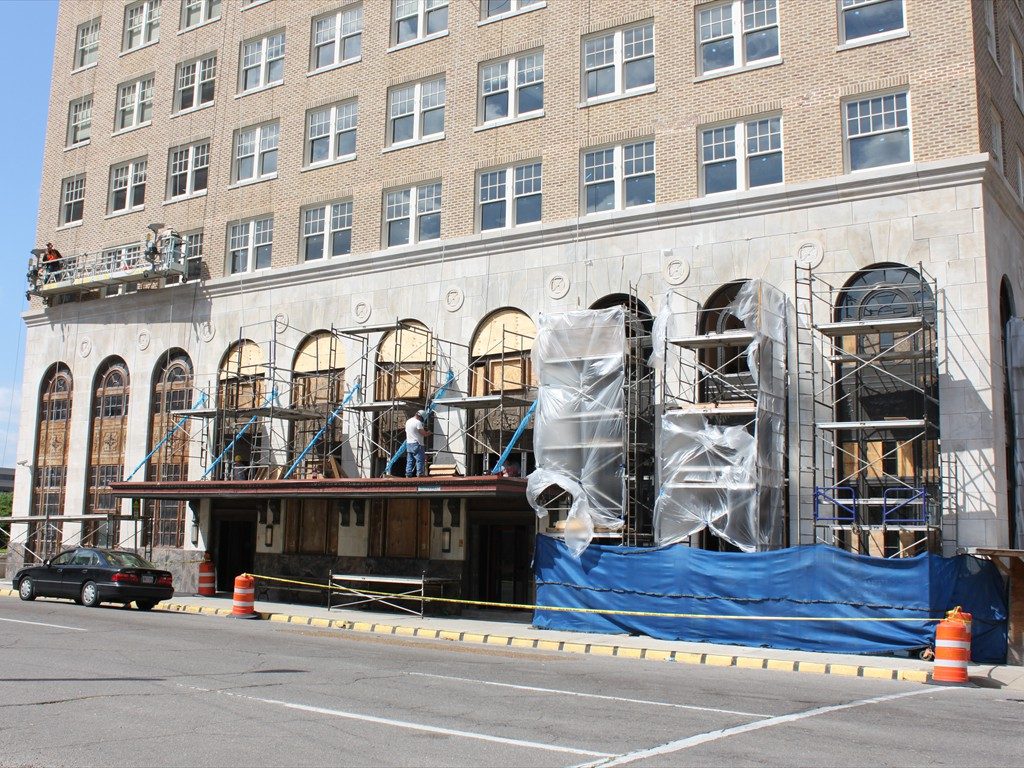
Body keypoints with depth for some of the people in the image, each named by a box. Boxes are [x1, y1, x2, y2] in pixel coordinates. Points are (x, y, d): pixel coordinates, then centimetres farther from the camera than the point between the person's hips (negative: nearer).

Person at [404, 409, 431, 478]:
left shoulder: (408, 422, 14)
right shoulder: (418, 422, -13)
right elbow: (424, 434, -14)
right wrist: (428, 433, 7)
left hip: (408, 444, 9)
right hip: (416, 444, -8)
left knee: (409, 460, 10)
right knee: (420, 460, -4)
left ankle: (408, 474, 9)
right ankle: (420, 474, -7)